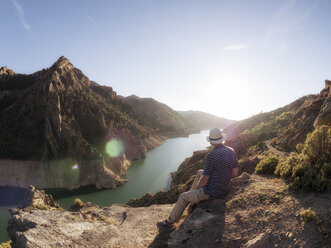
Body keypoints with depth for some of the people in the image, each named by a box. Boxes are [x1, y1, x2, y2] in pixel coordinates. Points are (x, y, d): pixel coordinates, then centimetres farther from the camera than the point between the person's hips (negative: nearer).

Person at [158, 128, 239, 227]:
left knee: (183, 197, 11)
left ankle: (170, 221, 31)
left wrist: (196, 188, 1)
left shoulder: (211, 156, -26)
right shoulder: (231, 151, -4)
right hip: (223, 188, 8)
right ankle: (191, 194, 42)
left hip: (211, 192, -8)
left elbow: (204, 180, -18)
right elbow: (235, 173, 5)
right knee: (200, 172, 27)